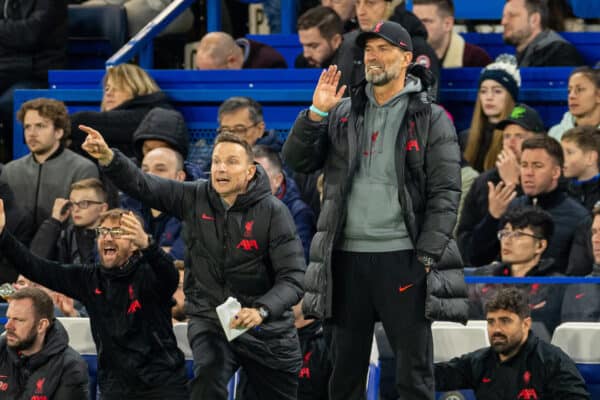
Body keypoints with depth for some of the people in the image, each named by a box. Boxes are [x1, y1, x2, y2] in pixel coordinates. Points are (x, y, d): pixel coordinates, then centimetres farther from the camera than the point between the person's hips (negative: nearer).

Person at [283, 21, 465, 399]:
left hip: (402, 257, -4)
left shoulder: (431, 119, 1)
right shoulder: (342, 115, 12)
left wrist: (427, 256, -12)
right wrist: (316, 112, -6)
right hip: (347, 256, 4)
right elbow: (297, 160, 8)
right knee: (346, 368, 10)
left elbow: (445, 193, -4)